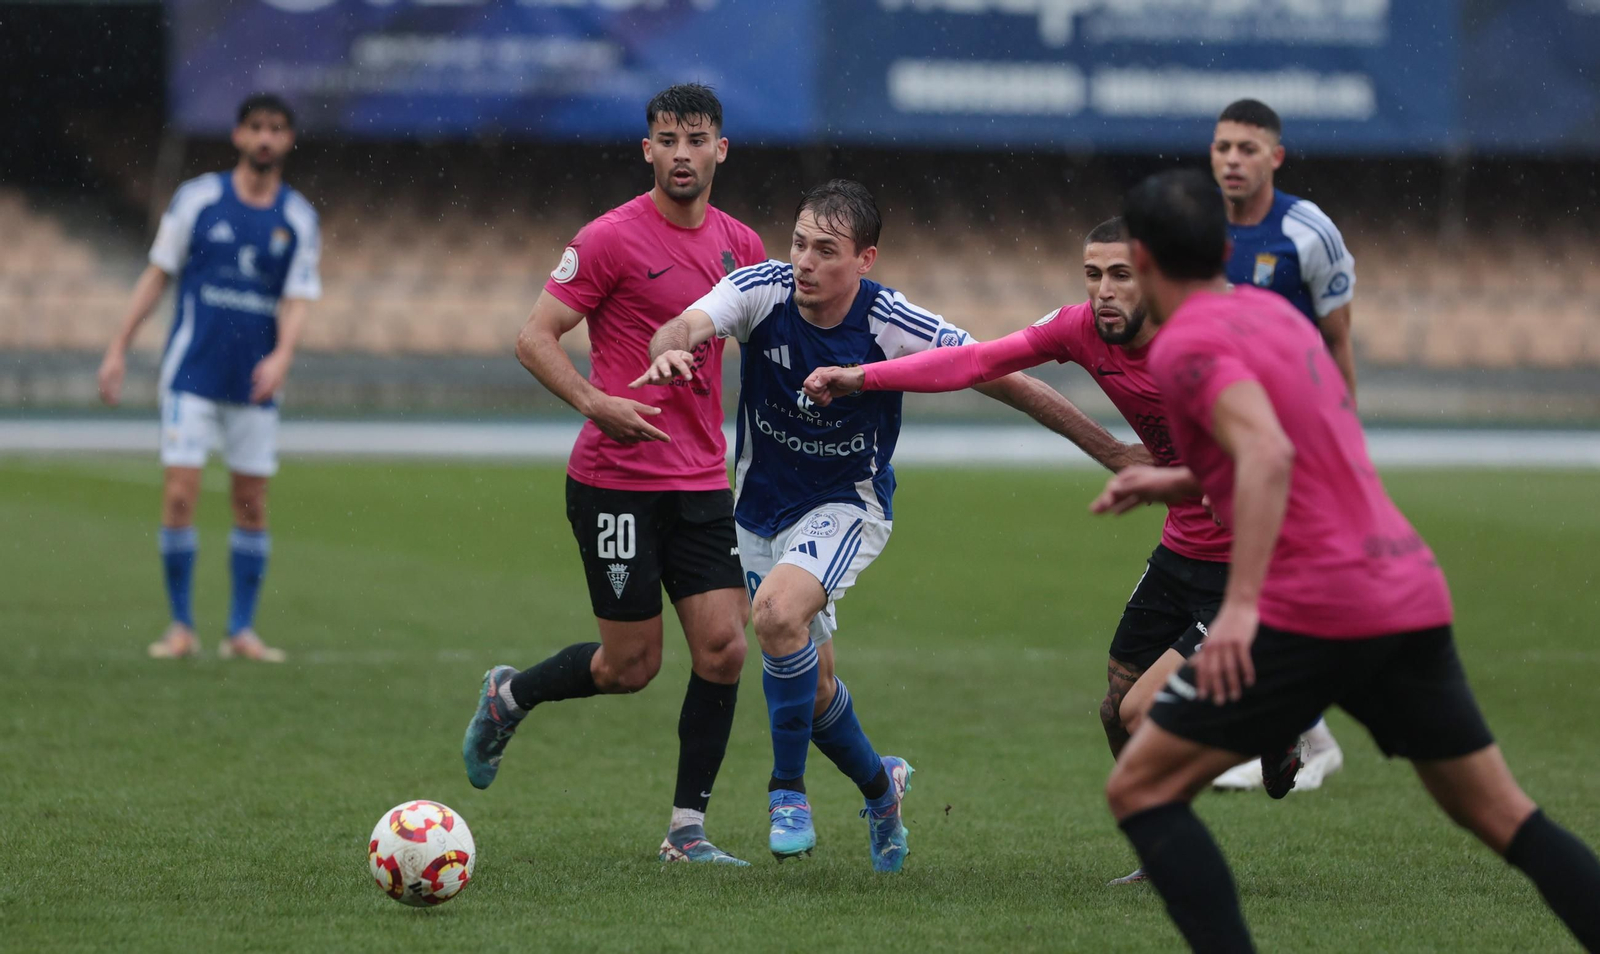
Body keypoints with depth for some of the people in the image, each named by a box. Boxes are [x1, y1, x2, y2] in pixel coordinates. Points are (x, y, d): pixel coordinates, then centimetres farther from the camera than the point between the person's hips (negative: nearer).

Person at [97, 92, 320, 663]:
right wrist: (119, 348, 2)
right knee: (180, 495, -9)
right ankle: (181, 627, 2)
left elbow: (297, 299, -1)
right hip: (192, 374, -2)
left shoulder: (298, 219, 4)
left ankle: (242, 631, 12)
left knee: (252, 506, 3)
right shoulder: (196, 199, 0)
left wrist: (282, 354, -21)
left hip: (255, 382, 2)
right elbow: (157, 275, 5)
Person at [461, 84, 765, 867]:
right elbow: (535, 339, -9)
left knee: (724, 649, -5)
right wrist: (595, 403, -23)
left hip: (702, 480, 5)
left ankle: (687, 830, 5)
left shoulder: (740, 245, 9)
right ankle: (510, 697, 28)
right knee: (631, 665, -1)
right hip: (616, 482, -5)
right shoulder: (612, 239, -9)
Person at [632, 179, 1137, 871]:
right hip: (762, 507, 4)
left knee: (777, 611, -32)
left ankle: (788, 790, -15)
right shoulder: (760, 290, -18)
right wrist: (669, 349, -62)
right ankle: (878, 784, 41)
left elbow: (1007, 382, -14)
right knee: (811, 685, 11)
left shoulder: (898, 327, -22)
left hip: (847, 505, -4)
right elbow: (687, 326, -36)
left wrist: (1115, 452, -13)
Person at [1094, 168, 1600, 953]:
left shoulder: (1186, 343, -6)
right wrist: (1176, 483, 33)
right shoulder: (1273, 310, 20)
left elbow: (1269, 454, -23)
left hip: (1313, 608, -8)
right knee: (1505, 819, 13)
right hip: (1414, 598, 8)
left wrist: (1240, 603, -30)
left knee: (1139, 790, 1)